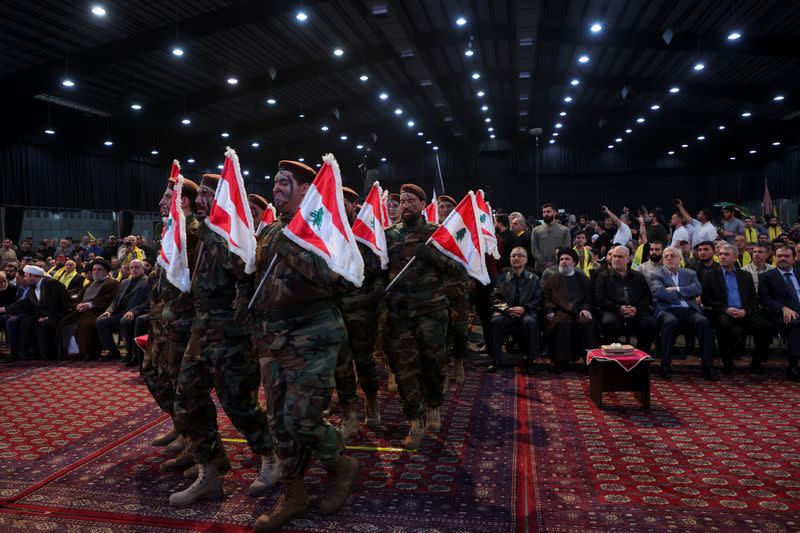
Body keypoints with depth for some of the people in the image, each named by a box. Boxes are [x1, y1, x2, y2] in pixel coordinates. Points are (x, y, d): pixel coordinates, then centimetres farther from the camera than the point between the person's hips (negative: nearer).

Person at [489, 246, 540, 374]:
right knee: (495, 321, -32)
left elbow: (538, 299, 6)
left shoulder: (533, 278, 12)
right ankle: (495, 360, -16)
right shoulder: (502, 276, 10)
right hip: (506, 312, 0)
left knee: (531, 322, -35)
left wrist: (524, 308, -11)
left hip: (525, 312, 0)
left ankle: (530, 361, -18)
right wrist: (507, 309, -11)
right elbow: (495, 297, 6)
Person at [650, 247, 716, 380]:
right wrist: (685, 294, -2)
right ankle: (665, 366, -30)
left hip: (689, 310, 3)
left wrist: (676, 289, -5)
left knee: (704, 322, -29)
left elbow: (697, 290, 3)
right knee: (671, 322, -37)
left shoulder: (690, 274, 24)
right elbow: (658, 291, -7)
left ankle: (707, 366, -25)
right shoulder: (657, 275, 16)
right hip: (668, 310, -3)